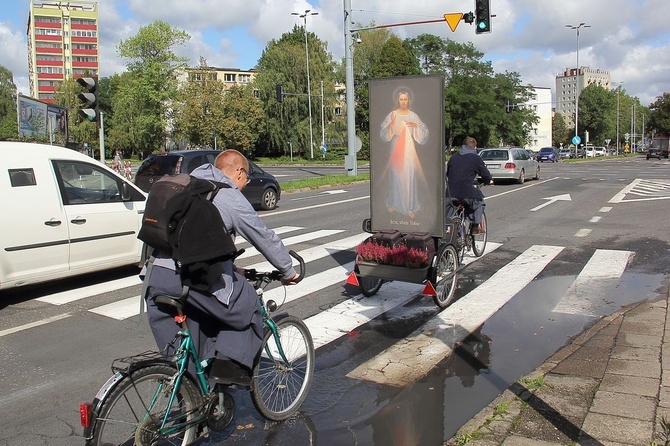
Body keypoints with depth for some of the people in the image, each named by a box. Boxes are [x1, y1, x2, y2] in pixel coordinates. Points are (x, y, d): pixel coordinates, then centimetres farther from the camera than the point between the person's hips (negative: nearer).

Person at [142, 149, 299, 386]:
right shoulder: (232, 198, 1)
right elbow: (265, 239, 8)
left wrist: (230, 269, 38)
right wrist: (288, 272, 22)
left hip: (155, 274, 8)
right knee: (246, 305, 14)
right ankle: (229, 364, 7)